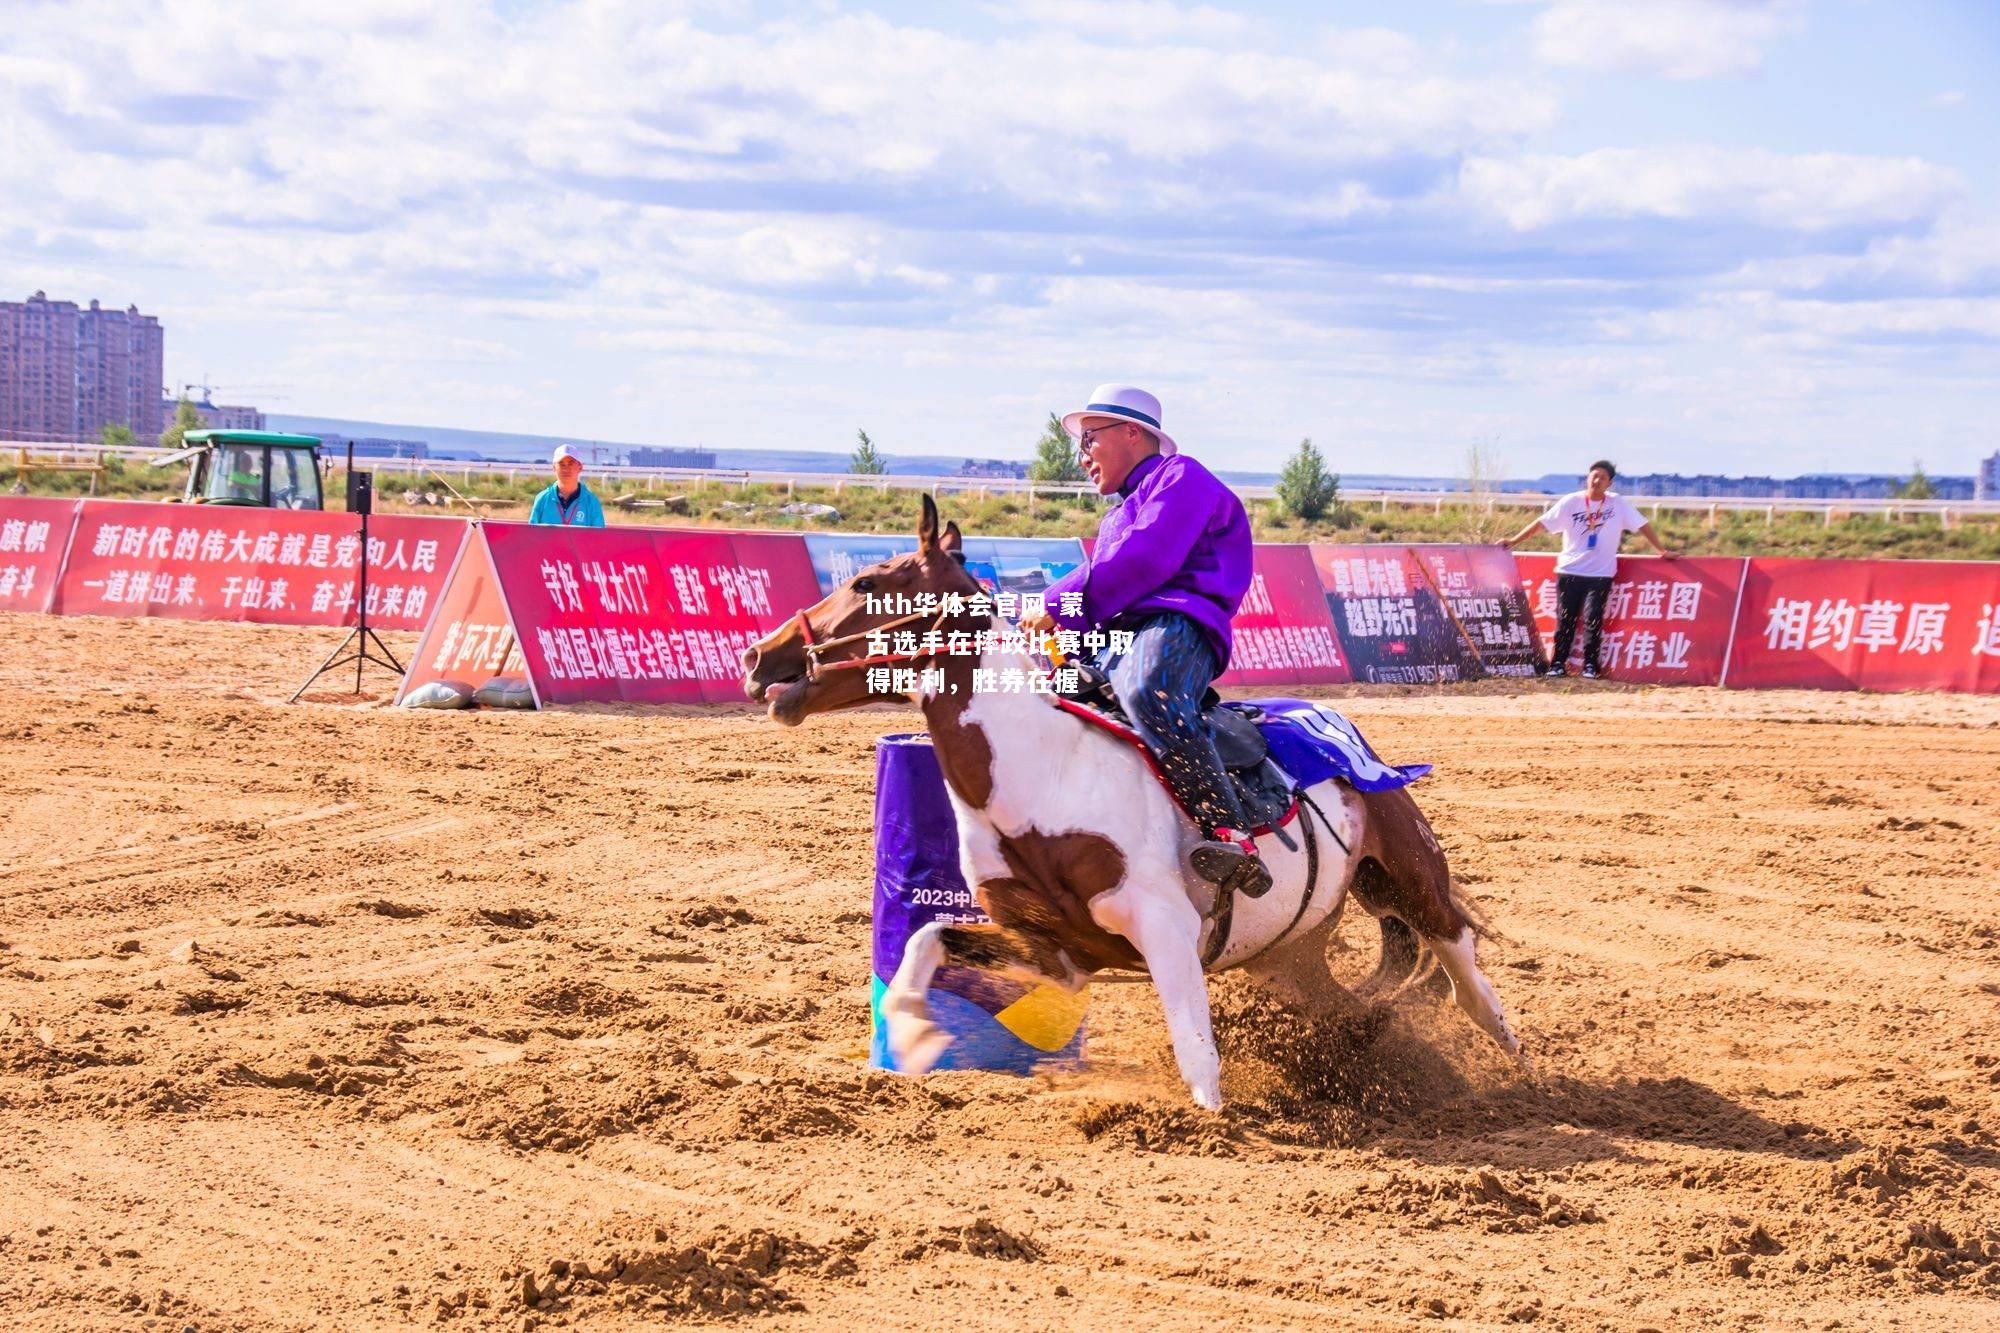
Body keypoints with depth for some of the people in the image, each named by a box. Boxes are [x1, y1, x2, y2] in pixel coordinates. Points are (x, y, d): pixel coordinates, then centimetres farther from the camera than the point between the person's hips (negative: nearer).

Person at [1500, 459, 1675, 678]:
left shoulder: (1619, 504, 1)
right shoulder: (1571, 502, -1)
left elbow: (1641, 525, 6)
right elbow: (1543, 523, -2)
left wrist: (1661, 550, 2)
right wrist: (1513, 541, -7)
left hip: (1601, 574, 0)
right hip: (1569, 572, 1)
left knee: (1593, 619, -6)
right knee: (1565, 619, 1)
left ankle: (1590, 664, 4)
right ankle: (1558, 663, 7)